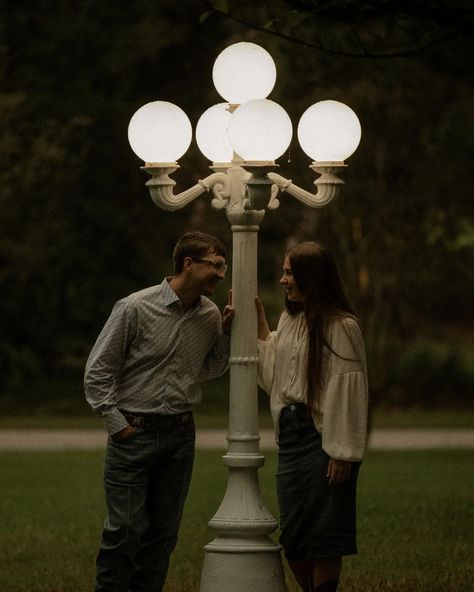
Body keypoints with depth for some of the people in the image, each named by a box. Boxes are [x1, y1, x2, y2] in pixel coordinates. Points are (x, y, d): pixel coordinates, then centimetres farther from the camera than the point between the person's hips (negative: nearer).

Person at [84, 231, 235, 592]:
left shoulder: (210, 315, 6)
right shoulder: (135, 308, -10)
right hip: (134, 432, -5)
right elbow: (97, 372, -5)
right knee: (125, 529, -7)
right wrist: (117, 424, -9)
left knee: (163, 531, 8)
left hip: (180, 434, 5)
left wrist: (226, 333, 4)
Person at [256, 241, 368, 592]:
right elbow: (273, 378, 16)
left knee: (322, 538, -3)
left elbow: (348, 391, -15)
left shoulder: (340, 326, -11)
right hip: (290, 434, 8)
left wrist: (341, 454, -18)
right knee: (293, 538, 7)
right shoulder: (289, 320, 14)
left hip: (322, 438, -8)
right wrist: (261, 329, 14)